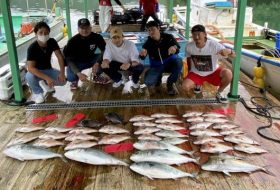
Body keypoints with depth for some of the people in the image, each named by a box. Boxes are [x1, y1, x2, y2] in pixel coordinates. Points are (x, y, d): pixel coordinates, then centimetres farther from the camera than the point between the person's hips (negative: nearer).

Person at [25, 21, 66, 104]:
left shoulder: (52, 42, -13)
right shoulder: (32, 48, -26)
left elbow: (60, 57, -12)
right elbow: (30, 68, -33)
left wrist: (62, 73, -25)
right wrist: (47, 78, -42)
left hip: (48, 70, 4)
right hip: (36, 71, -4)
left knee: (62, 80, -20)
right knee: (29, 77, -38)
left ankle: (44, 83, 12)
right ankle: (37, 92, -4)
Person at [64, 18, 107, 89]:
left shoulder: (97, 37, -19)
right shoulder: (72, 41, -24)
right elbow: (69, 60, -23)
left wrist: (97, 63, -35)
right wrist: (78, 73, -40)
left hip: (91, 59, 3)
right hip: (77, 62, -3)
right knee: (71, 77, -30)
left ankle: (96, 75, 7)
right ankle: (75, 80, 12)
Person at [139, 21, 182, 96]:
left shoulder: (168, 37, -11)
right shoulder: (148, 42, -7)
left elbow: (177, 49, -24)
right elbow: (143, 57, -16)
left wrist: (174, 48, -50)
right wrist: (142, 54, -42)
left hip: (170, 63, 0)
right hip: (157, 66, 0)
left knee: (179, 61, -34)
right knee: (148, 81, -27)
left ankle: (170, 83, -10)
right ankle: (158, 77, 14)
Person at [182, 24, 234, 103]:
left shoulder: (214, 45, -23)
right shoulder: (189, 46, -16)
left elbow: (233, 55, -27)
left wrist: (228, 51, -51)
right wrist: (189, 71, 8)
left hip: (213, 72, -1)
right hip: (196, 73, 1)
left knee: (228, 73, -30)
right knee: (185, 87, -24)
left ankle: (219, 93, -1)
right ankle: (197, 84, 16)